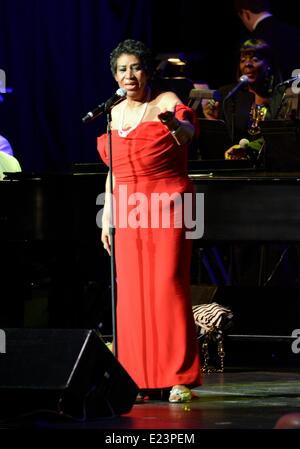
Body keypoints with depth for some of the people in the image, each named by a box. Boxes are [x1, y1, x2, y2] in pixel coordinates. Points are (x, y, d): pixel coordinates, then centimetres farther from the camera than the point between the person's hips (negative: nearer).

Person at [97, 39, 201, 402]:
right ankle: (141, 379, 2)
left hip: (168, 207, -5)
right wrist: (107, 219, 16)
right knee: (131, 291, -1)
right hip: (128, 212, 5)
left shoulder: (166, 102, -2)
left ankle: (179, 377, -10)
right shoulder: (114, 114, 16)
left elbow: (188, 132, -24)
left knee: (168, 285, -12)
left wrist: (175, 124, -47)